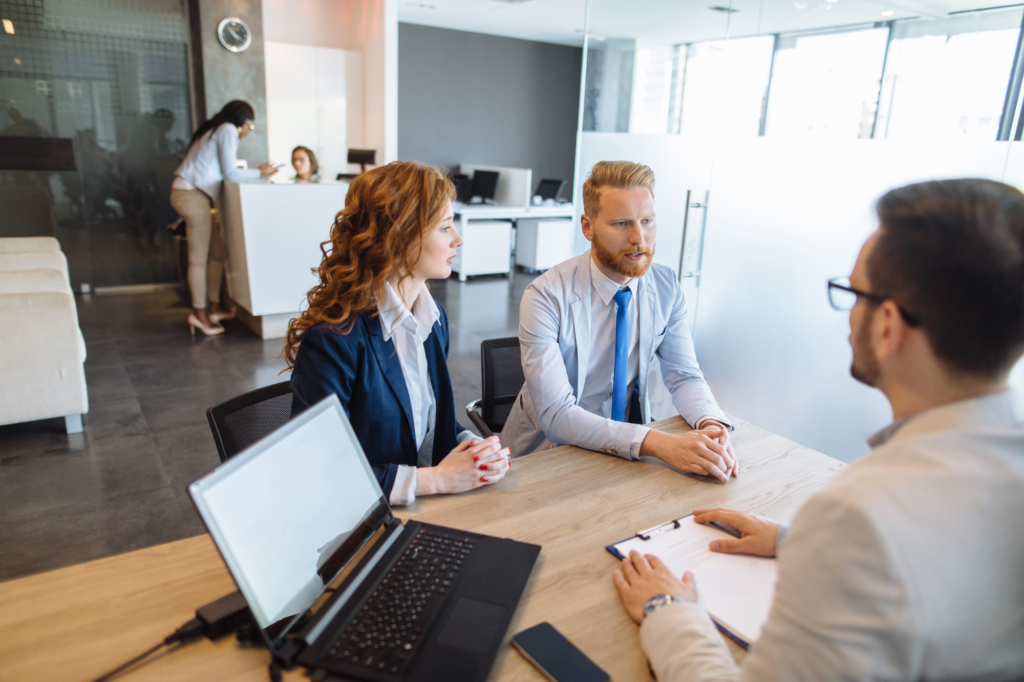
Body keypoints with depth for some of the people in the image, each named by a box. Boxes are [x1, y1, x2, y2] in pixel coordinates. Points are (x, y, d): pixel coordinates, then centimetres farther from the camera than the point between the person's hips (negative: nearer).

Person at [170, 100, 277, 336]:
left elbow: (222, 171, 17)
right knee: (199, 259, -5)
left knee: (218, 252, 12)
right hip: (192, 195, -10)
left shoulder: (216, 131, 23)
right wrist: (260, 173, 1)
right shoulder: (228, 131, -6)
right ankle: (200, 315, 2)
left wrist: (256, 170, 17)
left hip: (192, 194, 10)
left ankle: (215, 309, 17)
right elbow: (230, 173, -11)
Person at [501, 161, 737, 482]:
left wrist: (713, 426, -22)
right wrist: (658, 444, -36)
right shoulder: (546, 297, -20)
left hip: (629, 445, 4)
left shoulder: (666, 287, -4)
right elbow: (556, 416, -26)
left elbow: (685, 377, 1)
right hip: (551, 451, -4)